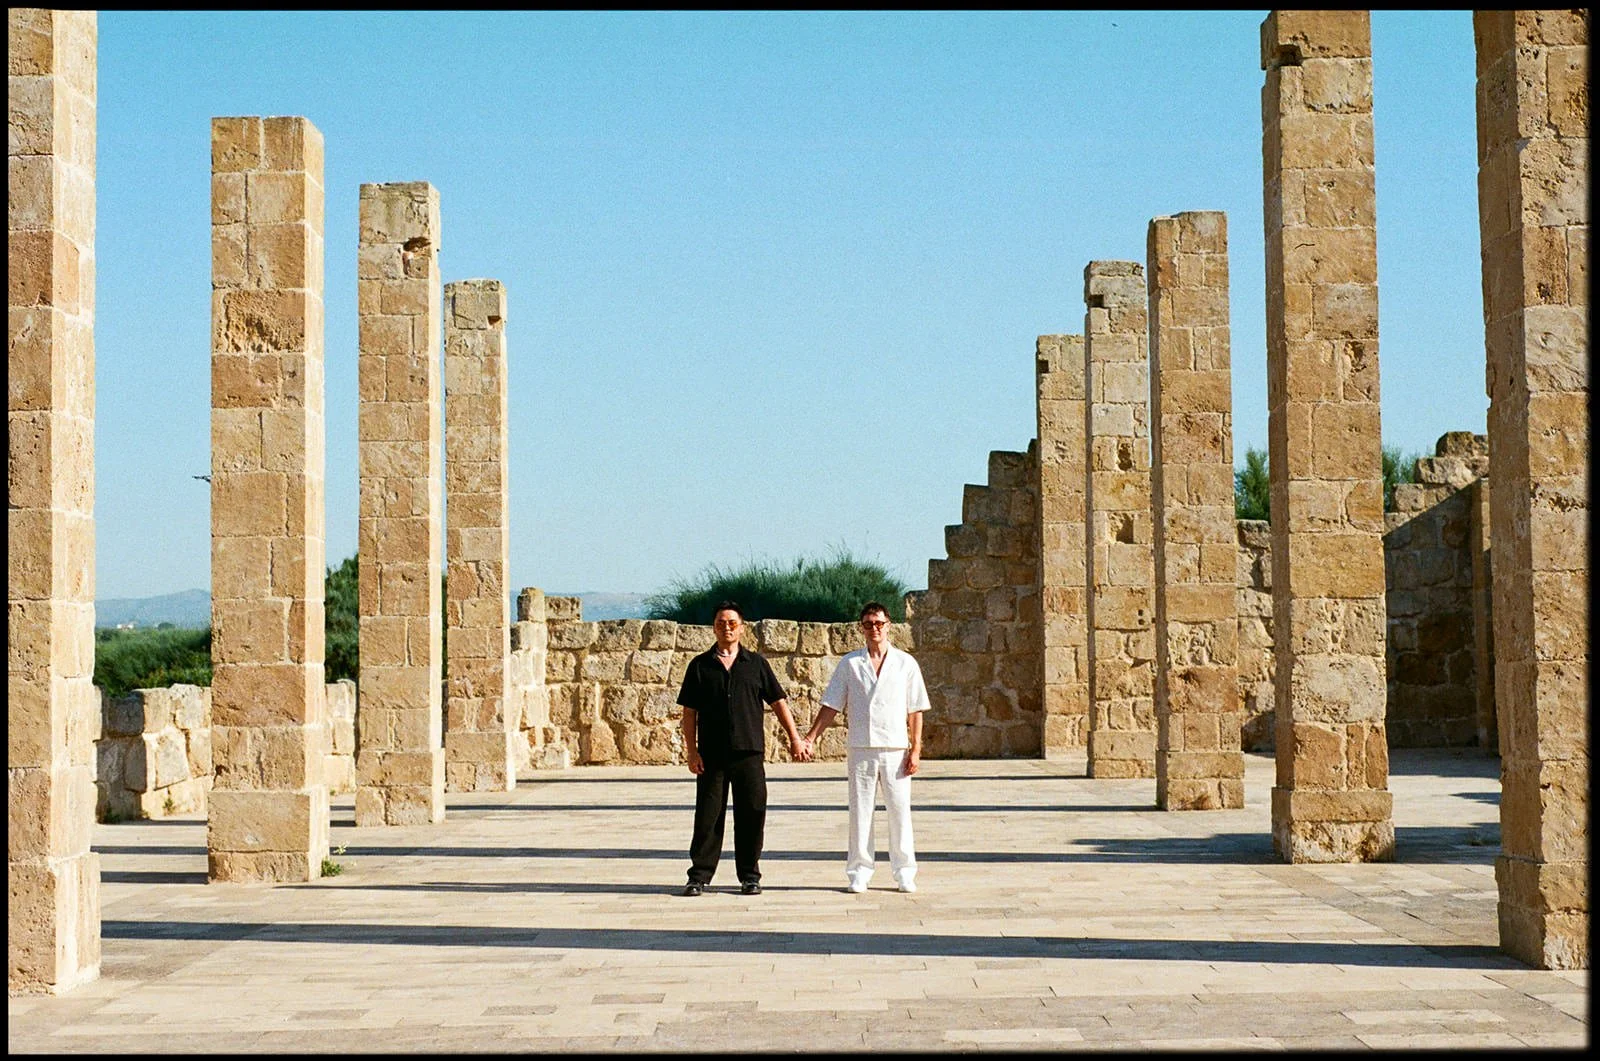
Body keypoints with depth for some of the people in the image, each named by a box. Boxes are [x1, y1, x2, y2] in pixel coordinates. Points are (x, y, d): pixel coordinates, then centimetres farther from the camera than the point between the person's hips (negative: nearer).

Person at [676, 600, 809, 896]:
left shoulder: (756, 663, 8)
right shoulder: (700, 666, 6)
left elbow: (778, 702, 10)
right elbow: (689, 711, 5)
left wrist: (794, 738, 3)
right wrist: (691, 751, -2)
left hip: (749, 752, 1)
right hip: (711, 755, -1)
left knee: (751, 815, 2)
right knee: (708, 816, 1)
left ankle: (749, 875, 12)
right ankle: (699, 875, 7)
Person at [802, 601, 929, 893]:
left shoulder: (905, 663, 6)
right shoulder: (849, 663, 7)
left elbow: (915, 710, 5)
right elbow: (831, 706, 8)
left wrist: (916, 749, -1)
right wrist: (811, 738, -1)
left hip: (896, 749, 0)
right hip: (861, 749, 1)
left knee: (899, 811, 1)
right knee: (860, 811, 3)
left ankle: (904, 872, 9)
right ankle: (859, 872, 10)